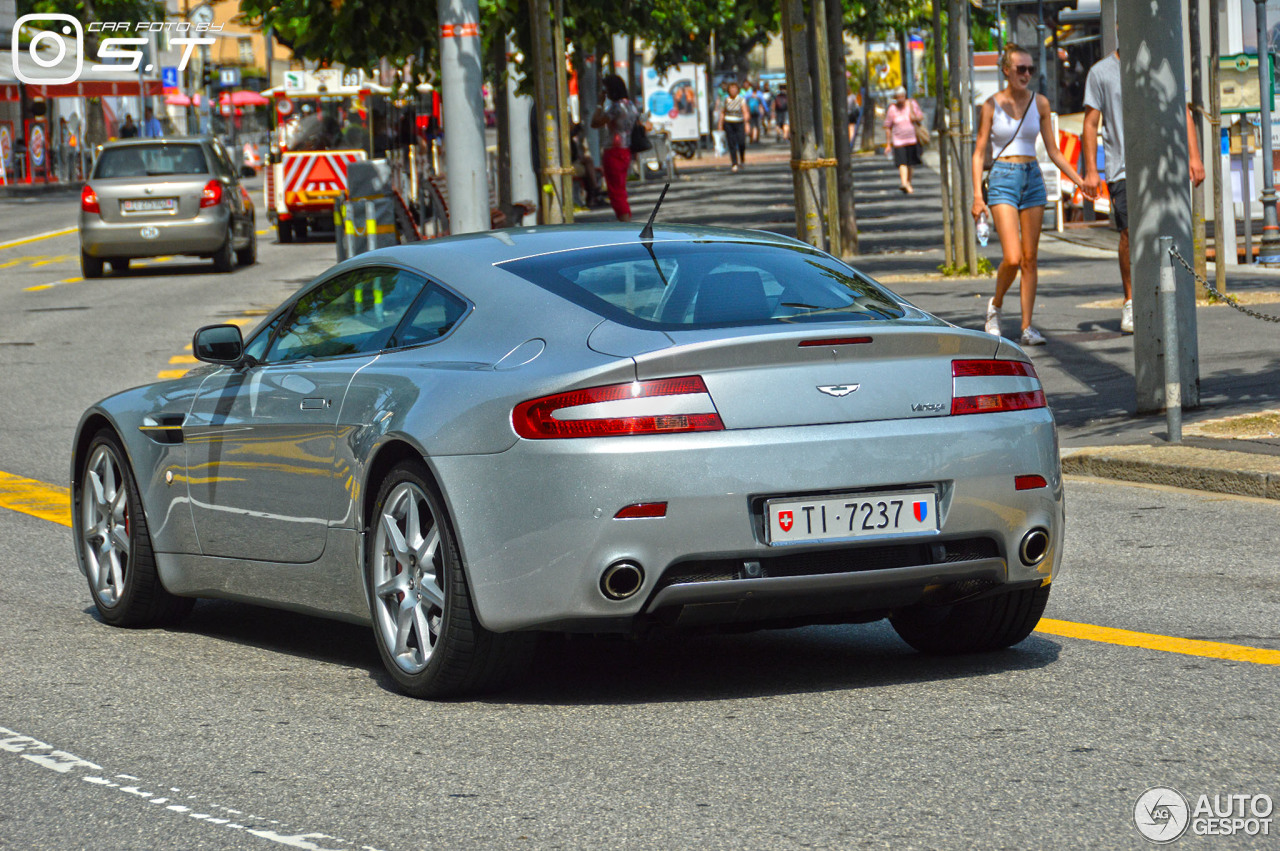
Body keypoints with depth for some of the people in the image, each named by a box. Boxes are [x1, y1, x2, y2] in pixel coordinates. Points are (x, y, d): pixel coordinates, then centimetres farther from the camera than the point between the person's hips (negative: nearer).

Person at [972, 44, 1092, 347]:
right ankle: (996, 306, 11)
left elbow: (1053, 151, 10)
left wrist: (1081, 182, 3)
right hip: (1002, 181, -3)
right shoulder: (992, 105, -2)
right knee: (1012, 258, -15)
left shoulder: (1040, 103, 6)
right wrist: (977, 196, -8)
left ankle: (1027, 326, 5)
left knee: (1030, 258, 1)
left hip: (1032, 180, 3)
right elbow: (979, 152, 0)